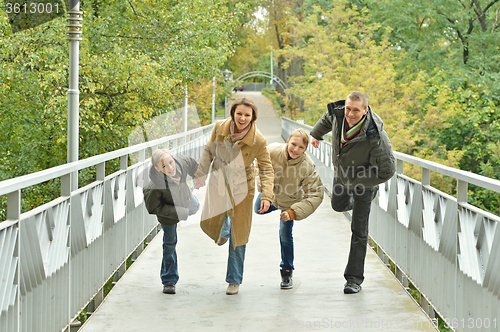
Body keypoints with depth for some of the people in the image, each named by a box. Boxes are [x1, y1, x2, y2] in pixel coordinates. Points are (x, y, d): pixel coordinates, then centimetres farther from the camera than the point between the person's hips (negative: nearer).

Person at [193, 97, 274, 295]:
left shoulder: (258, 141, -22)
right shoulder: (219, 128, -16)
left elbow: (266, 169, -13)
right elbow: (209, 151, 2)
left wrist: (266, 195, -24)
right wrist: (200, 174, 6)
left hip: (241, 187, -2)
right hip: (218, 182, 2)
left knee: (238, 235, 3)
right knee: (209, 223, 6)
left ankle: (234, 280, 17)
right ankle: (224, 228, 46)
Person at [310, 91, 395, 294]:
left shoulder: (375, 137, -40)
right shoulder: (338, 113, -23)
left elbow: (387, 171, -33)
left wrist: (356, 181, -27)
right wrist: (316, 133, 24)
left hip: (364, 182, -6)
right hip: (341, 174, 6)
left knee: (359, 231, -3)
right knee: (338, 205, 30)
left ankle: (354, 279, 4)